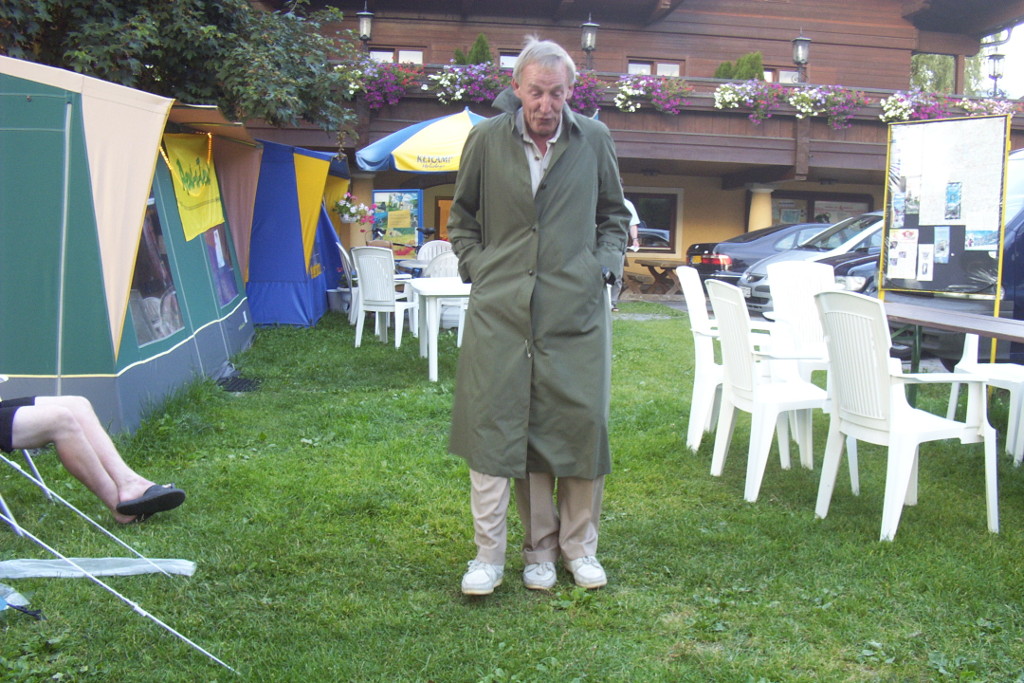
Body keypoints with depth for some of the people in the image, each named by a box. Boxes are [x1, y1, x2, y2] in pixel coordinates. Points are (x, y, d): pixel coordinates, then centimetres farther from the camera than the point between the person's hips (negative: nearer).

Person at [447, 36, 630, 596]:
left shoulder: (594, 141, 7)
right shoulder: (486, 140, 4)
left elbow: (613, 214, 20)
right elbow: (462, 215, 17)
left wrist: (607, 262, 5)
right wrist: (474, 266, 5)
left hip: (576, 308, 1)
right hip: (500, 308, -1)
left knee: (580, 421, 3)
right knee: (495, 424, -1)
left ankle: (578, 546, 21)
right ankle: (488, 556, 9)